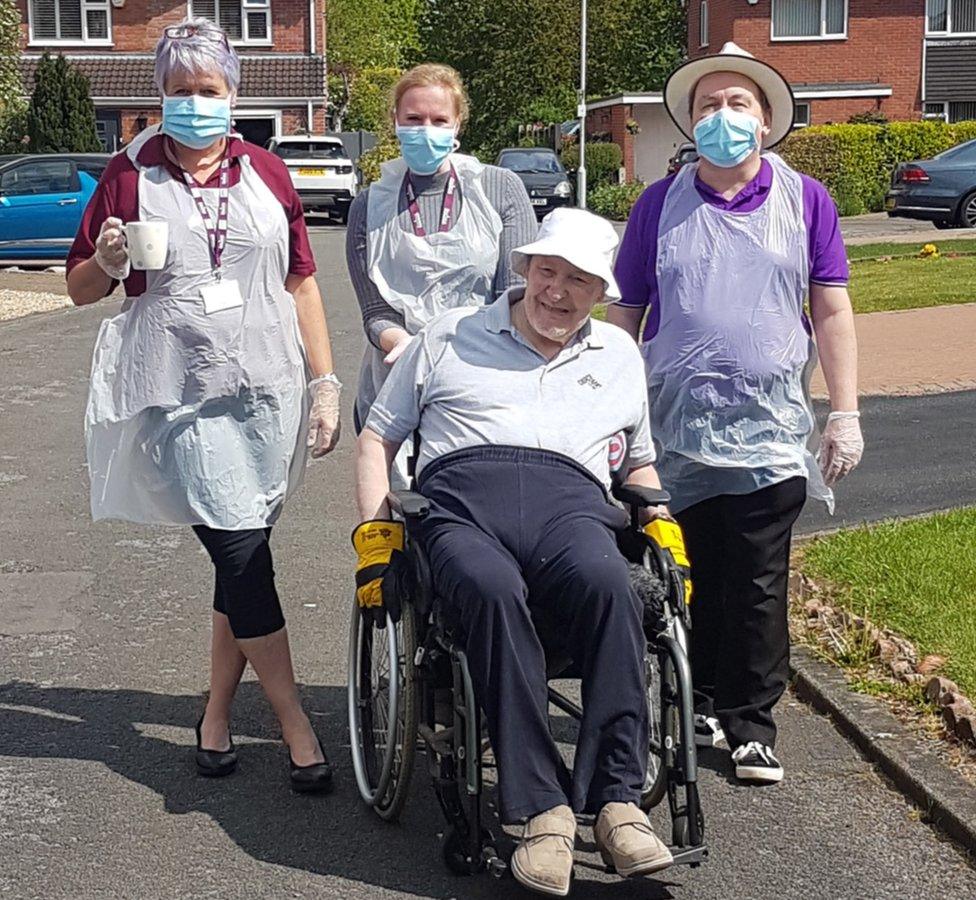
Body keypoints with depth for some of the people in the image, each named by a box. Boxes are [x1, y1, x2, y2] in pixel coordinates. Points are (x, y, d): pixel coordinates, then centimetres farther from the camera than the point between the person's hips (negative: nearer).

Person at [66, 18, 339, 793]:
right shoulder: (131, 174, 4)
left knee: (241, 558, 7)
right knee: (243, 557, -8)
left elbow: (302, 283, 11)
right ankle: (297, 727, 1)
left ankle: (218, 712, 24)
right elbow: (80, 288, 8)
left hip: (267, 394, 3)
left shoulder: (266, 173, 9)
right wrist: (108, 261, -15)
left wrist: (325, 383, 5)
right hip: (181, 399, -2)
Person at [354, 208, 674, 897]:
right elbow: (379, 434, 25)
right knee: (491, 587, -39)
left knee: (606, 581, -38)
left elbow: (641, 462, 38)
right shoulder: (452, 336, 26)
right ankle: (544, 808, -37)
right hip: (462, 494, -1)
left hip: (569, 498, 1)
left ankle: (618, 799, -36)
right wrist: (375, 529, 9)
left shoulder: (620, 356, 32)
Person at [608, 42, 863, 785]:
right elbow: (625, 313, 9)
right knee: (690, 577, 10)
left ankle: (752, 723, 12)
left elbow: (832, 311, 5)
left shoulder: (805, 201, 6)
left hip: (768, 431, -1)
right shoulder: (660, 205, 7)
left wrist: (845, 414, -1)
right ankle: (699, 703, 26)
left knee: (759, 584, 0)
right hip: (673, 430, 1)